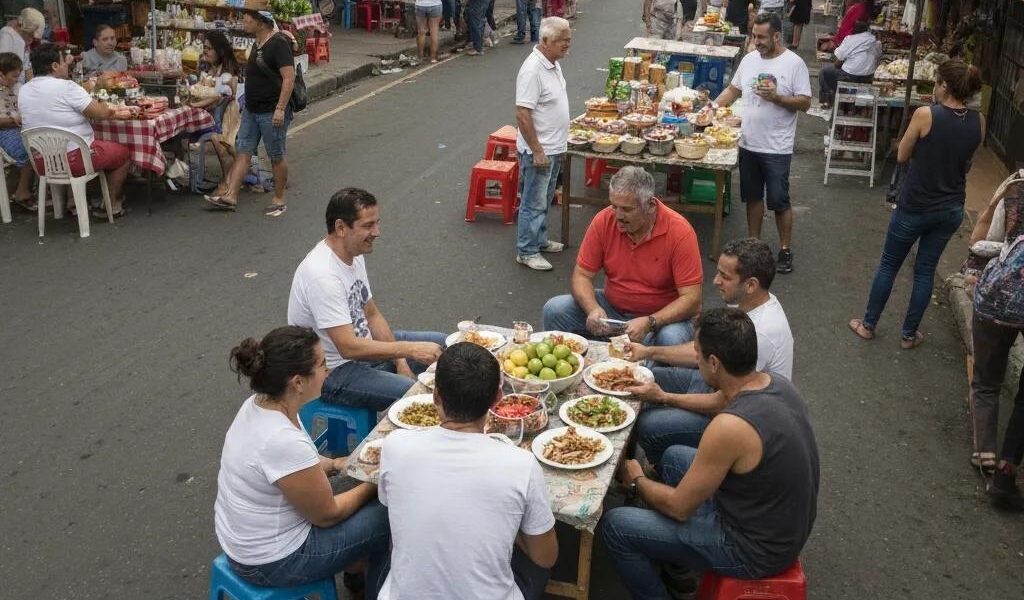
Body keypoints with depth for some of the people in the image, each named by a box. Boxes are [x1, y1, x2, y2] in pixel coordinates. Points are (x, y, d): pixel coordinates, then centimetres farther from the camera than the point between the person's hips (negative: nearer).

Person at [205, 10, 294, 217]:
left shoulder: (278, 44, -15)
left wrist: (280, 109, -26)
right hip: (251, 110, 9)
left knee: (276, 157, 3)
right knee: (242, 152, 6)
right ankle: (231, 196, 7)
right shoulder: (257, 45, 13)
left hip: (272, 112, -9)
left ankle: (279, 200, 15)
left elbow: (289, 78, -21)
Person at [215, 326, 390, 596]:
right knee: (388, 515, 2)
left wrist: (336, 463, 2)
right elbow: (326, 516, -19)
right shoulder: (284, 442, -35)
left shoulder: (257, 404, -9)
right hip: (272, 562, -8)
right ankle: (376, 591, 24)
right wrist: (373, 483, -5)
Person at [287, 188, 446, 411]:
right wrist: (410, 349, -31)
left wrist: (400, 362, 0)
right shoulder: (322, 275, -30)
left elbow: (372, 314, 10)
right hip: (333, 373, -10)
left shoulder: (353, 254, 2)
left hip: (362, 344, 10)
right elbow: (349, 348, -33)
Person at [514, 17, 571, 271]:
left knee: (544, 200, 21)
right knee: (534, 204, 2)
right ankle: (526, 252, 14)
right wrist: (537, 152, -23)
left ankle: (539, 240, 35)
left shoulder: (554, 63, 5)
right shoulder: (533, 70, -24)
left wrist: (555, 147, 19)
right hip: (539, 151, -9)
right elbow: (522, 114, -25)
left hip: (554, 148, 9)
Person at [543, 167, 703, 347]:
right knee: (555, 309, -16)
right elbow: (582, 275, -4)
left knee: (672, 339, -37)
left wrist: (649, 323, -34)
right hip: (611, 308, 4)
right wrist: (593, 309, -25)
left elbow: (691, 300, -21)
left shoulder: (679, 232, -20)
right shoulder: (603, 221, -10)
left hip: (661, 317, -3)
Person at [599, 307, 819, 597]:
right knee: (674, 457, 24)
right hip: (787, 526, 9)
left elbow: (679, 507, -20)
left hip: (754, 550, -9)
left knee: (613, 526, -5)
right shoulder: (775, 383, -8)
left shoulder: (730, 428, -33)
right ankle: (678, 569, 35)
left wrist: (636, 481, -1)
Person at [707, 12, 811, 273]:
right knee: (753, 197, 15)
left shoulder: (794, 63, -10)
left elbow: (805, 103, -11)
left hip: (777, 148, -5)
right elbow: (734, 89, 17)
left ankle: (786, 250, 15)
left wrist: (776, 97, -24)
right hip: (748, 144, 5)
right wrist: (714, 105, 3)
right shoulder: (749, 59, 5)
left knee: (778, 201, 1)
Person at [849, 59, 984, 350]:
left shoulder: (926, 114, -19)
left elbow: (902, 156, -6)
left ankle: (868, 325, 26)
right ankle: (909, 334, 26)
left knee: (888, 265, 14)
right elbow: (966, 162, 12)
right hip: (952, 210, 4)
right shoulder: (978, 121, -4)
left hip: (915, 206, -4)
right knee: (926, 271, 16)